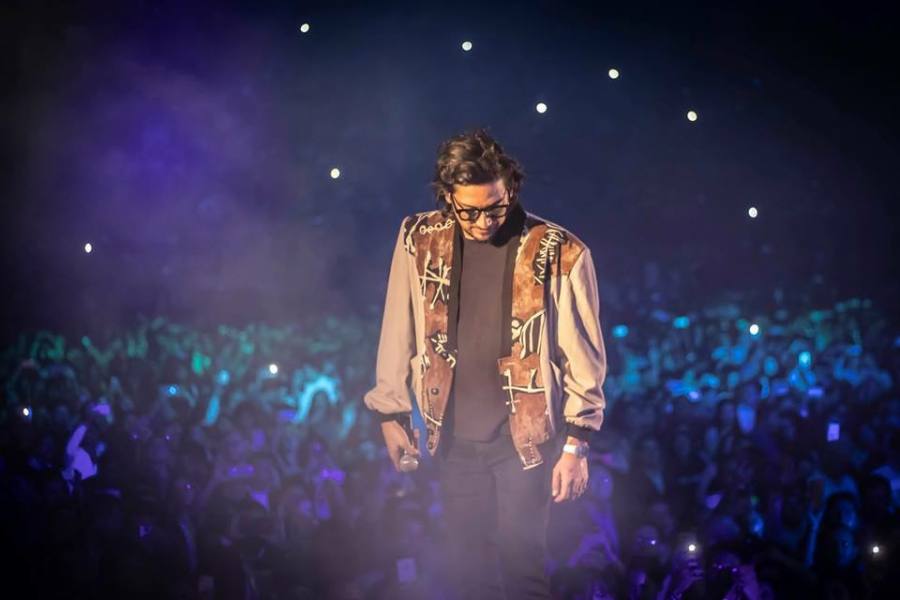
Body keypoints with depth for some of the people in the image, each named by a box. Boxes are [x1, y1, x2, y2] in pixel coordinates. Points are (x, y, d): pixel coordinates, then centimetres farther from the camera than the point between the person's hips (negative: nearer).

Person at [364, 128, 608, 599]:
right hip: (454, 439, 3)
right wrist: (392, 413, 9)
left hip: (525, 437, -3)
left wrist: (576, 443, -7)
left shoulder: (559, 253, -11)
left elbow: (583, 357, -6)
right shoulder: (418, 240, -2)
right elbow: (398, 333, 7)